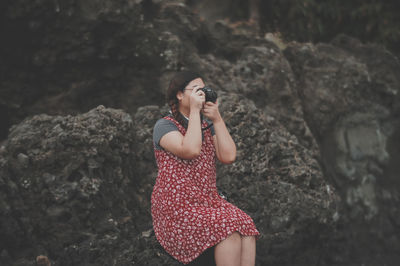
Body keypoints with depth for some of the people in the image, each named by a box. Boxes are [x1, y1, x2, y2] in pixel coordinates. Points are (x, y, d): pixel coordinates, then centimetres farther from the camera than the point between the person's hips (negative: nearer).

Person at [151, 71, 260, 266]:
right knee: (228, 229, -29)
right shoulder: (164, 126, -2)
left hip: (208, 201, 6)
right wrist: (194, 111, -13)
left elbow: (228, 156, 2)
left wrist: (217, 119, 0)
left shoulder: (207, 126, 18)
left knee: (246, 226, -23)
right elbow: (191, 150, -22)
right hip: (177, 206, -6)